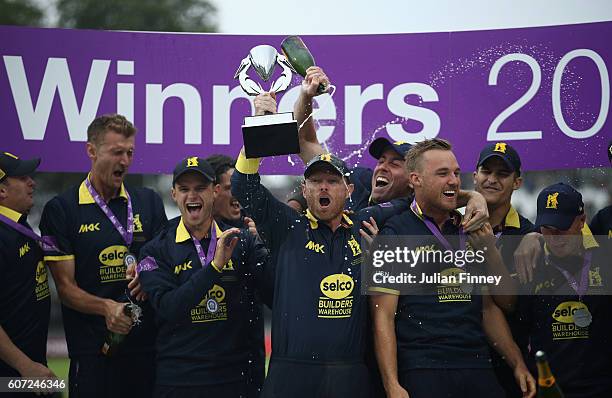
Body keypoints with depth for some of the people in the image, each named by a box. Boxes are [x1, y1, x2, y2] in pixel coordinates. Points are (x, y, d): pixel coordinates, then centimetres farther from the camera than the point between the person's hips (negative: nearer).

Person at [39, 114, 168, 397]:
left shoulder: (149, 202, 11)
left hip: (147, 340, 3)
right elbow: (65, 287, -5)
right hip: (92, 350, -3)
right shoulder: (61, 210, -1)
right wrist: (106, 307, -23)